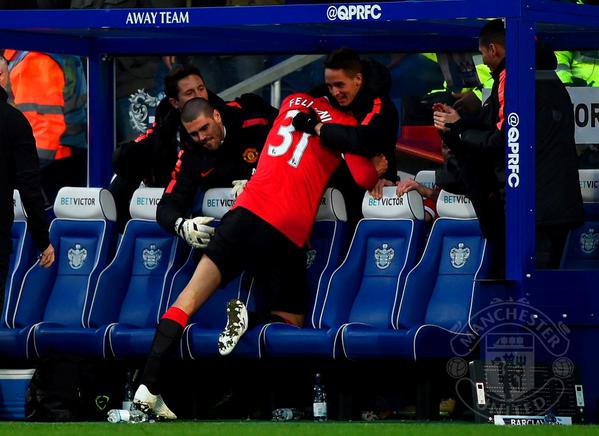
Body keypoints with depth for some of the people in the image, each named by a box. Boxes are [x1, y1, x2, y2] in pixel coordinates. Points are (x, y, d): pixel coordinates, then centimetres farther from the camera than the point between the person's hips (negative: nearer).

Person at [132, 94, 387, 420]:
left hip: (249, 210, 3)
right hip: (289, 231, -3)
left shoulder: (293, 101, 22)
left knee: (190, 298, 1)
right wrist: (376, 170, 19)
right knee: (291, 322, 13)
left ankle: (148, 385, -17)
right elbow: (364, 177, -1)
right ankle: (251, 321, -21)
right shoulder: (344, 123, 7)